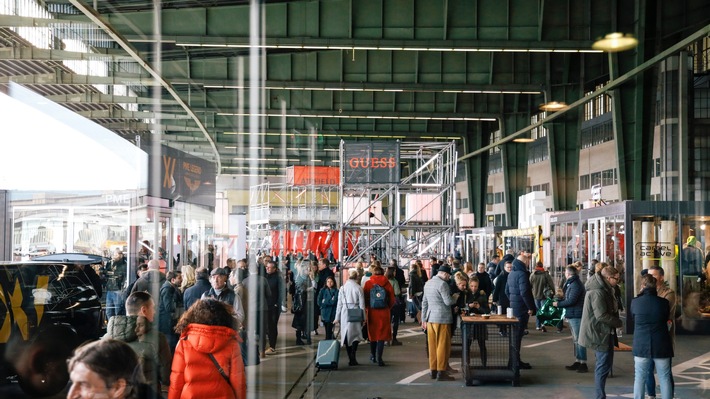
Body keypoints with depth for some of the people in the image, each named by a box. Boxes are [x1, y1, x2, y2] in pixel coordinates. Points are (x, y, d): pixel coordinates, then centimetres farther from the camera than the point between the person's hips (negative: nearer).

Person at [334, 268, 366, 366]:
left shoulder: (342, 288, 2)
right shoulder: (359, 288, -3)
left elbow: (339, 303, 3)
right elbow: (362, 304, -3)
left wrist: (337, 317, 8)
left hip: (344, 314, 2)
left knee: (346, 336, 10)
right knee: (355, 335, 4)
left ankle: (350, 358, 10)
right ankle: (353, 357, -13)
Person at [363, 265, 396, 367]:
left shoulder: (368, 283, -4)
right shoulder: (387, 284, -4)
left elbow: (364, 298, -4)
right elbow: (392, 300, -2)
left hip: (372, 312, 1)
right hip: (384, 312, -1)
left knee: (372, 333, 18)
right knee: (382, 335, 4)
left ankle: (373, 356, 30)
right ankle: (379, 358, -5)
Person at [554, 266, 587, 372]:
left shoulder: (575, 285, -17)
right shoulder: (571, 283, 16)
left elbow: (571, 301, -21)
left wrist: (558, 304, -11)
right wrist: (560, 300, 3)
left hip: (576, 315, -11)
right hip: (572, 315, 11)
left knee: (578, 339, -8)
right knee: (575, 339, 14)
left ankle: (583, 364, -5)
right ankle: (577, 362, 21)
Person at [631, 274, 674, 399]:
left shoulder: (635, 302, -6)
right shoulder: (663, 302, -7)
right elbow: (667, 319, 9)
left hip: (641, 346, 0)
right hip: (661, 346, 0)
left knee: (640, 378, 8)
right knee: (664, 378, 8)